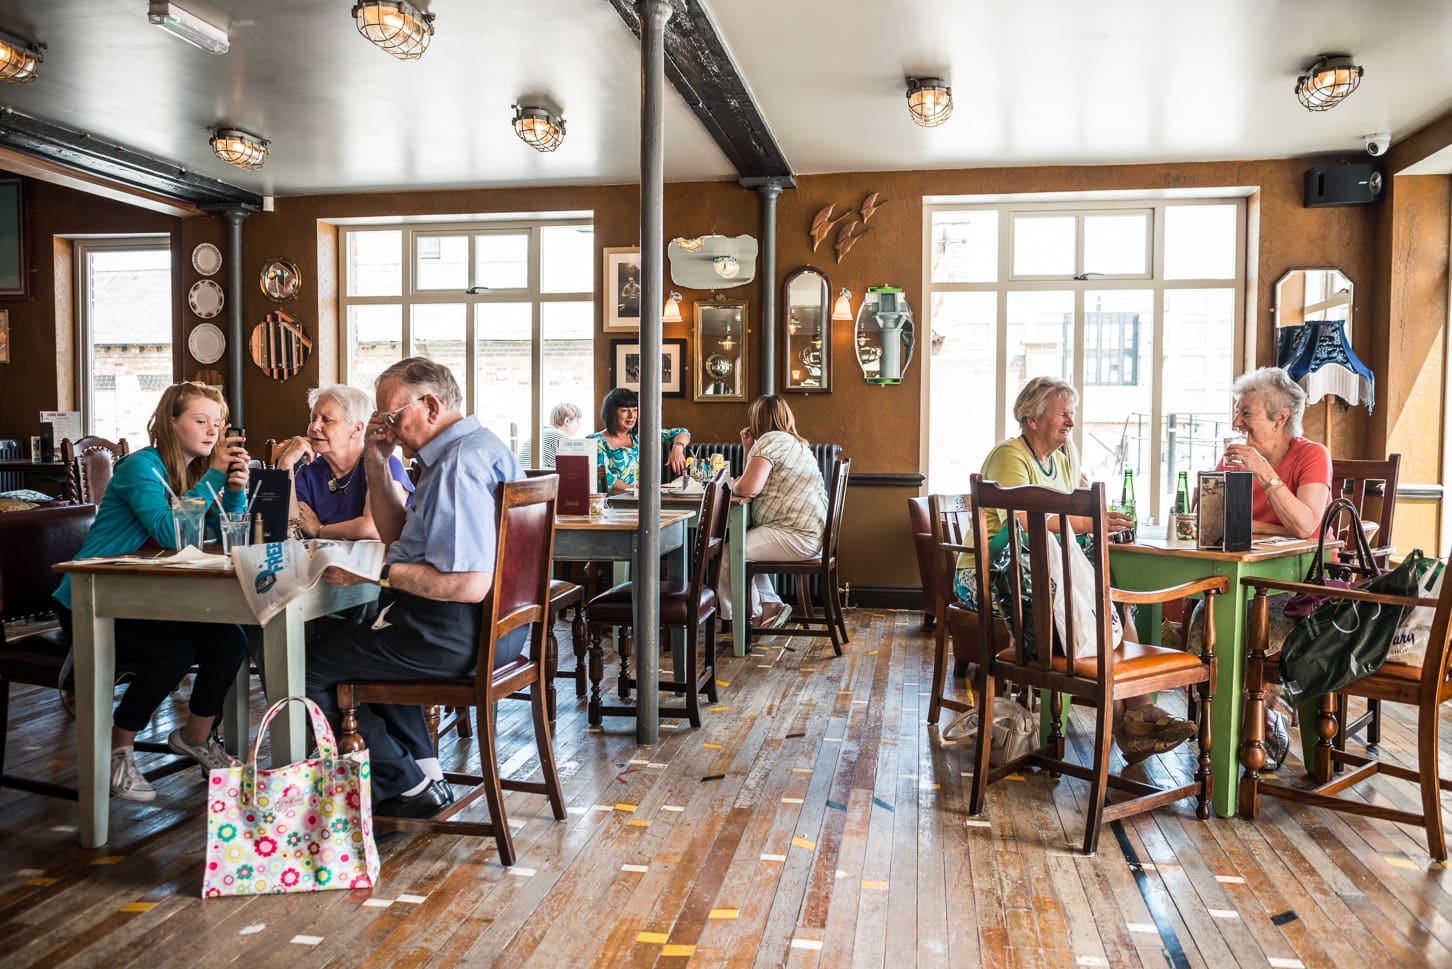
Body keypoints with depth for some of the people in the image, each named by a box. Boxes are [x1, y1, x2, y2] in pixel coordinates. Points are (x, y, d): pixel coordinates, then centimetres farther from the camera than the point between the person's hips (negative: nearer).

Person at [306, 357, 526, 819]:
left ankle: (407, 786, 10)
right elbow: (396, 533, 22)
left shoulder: (460, 464, -22)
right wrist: (377, 465, 10)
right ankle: (424, 772, 27)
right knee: (363, 642, 35)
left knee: (306, 667, -1)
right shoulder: (473, 446, 14)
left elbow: (468, 584, -31)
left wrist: (378, 573, -22)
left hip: (455, 636, -12)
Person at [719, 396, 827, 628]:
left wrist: (732, 486, 1)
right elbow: (758, 483, 25)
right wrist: (749, 449, 17)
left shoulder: (770, 441, -10)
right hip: (810, 533, 11)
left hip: (795, 536, -11)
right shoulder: (793, 443, 22)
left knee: (726, 555, -11)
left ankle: (754, 614, 7)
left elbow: (748, 488, -21)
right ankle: (770, 604, 15)